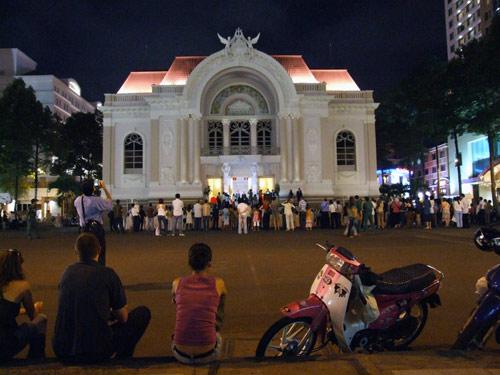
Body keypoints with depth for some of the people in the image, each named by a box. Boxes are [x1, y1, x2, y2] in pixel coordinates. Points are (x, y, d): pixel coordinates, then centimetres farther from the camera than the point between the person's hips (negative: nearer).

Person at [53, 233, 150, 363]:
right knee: (143, 313, 11)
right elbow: (123, 317, 2)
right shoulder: (107, 273, -7)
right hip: (96, 352, -5)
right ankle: (121, 358, 18)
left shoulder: (67, 272, 6)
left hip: (61, 351, 6)